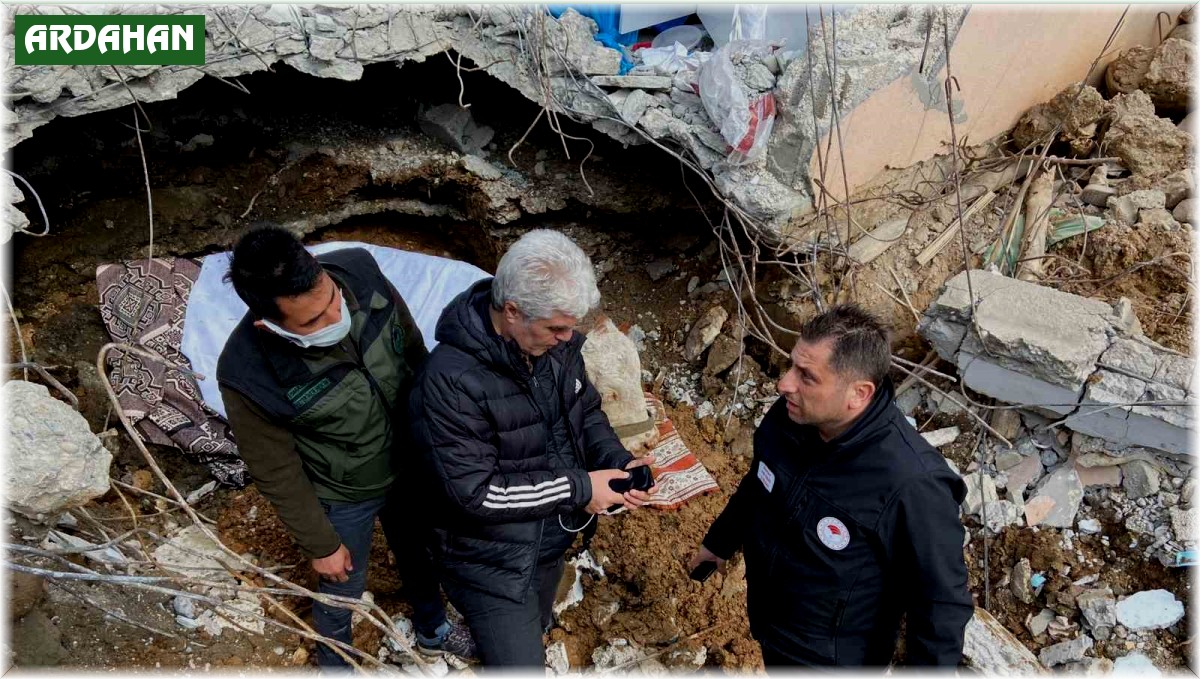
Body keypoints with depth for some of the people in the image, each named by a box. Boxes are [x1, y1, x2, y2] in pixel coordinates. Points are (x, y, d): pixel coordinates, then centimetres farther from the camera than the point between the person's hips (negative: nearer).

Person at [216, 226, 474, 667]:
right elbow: (277, 474, -18)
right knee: (343, 589, 24)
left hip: (409, 462, 4)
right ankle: (334, 664, 58)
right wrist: (320, 545, -7)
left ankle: (431, 630, 62)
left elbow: (414, 349, -7)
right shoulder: (247, 376, -35)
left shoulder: (359, 272, -27)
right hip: (343, 496, -3)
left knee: (420, 553, 29)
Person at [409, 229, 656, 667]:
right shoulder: (450, 381, -32)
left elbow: (585, 411, 4)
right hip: (490, 561, -7)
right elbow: (476, 492, -29)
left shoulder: (556, 341, -12)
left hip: (551, 542, 7)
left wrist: (617, 462, -15)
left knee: (534, 633, 32)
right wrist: (577, 488, -27)